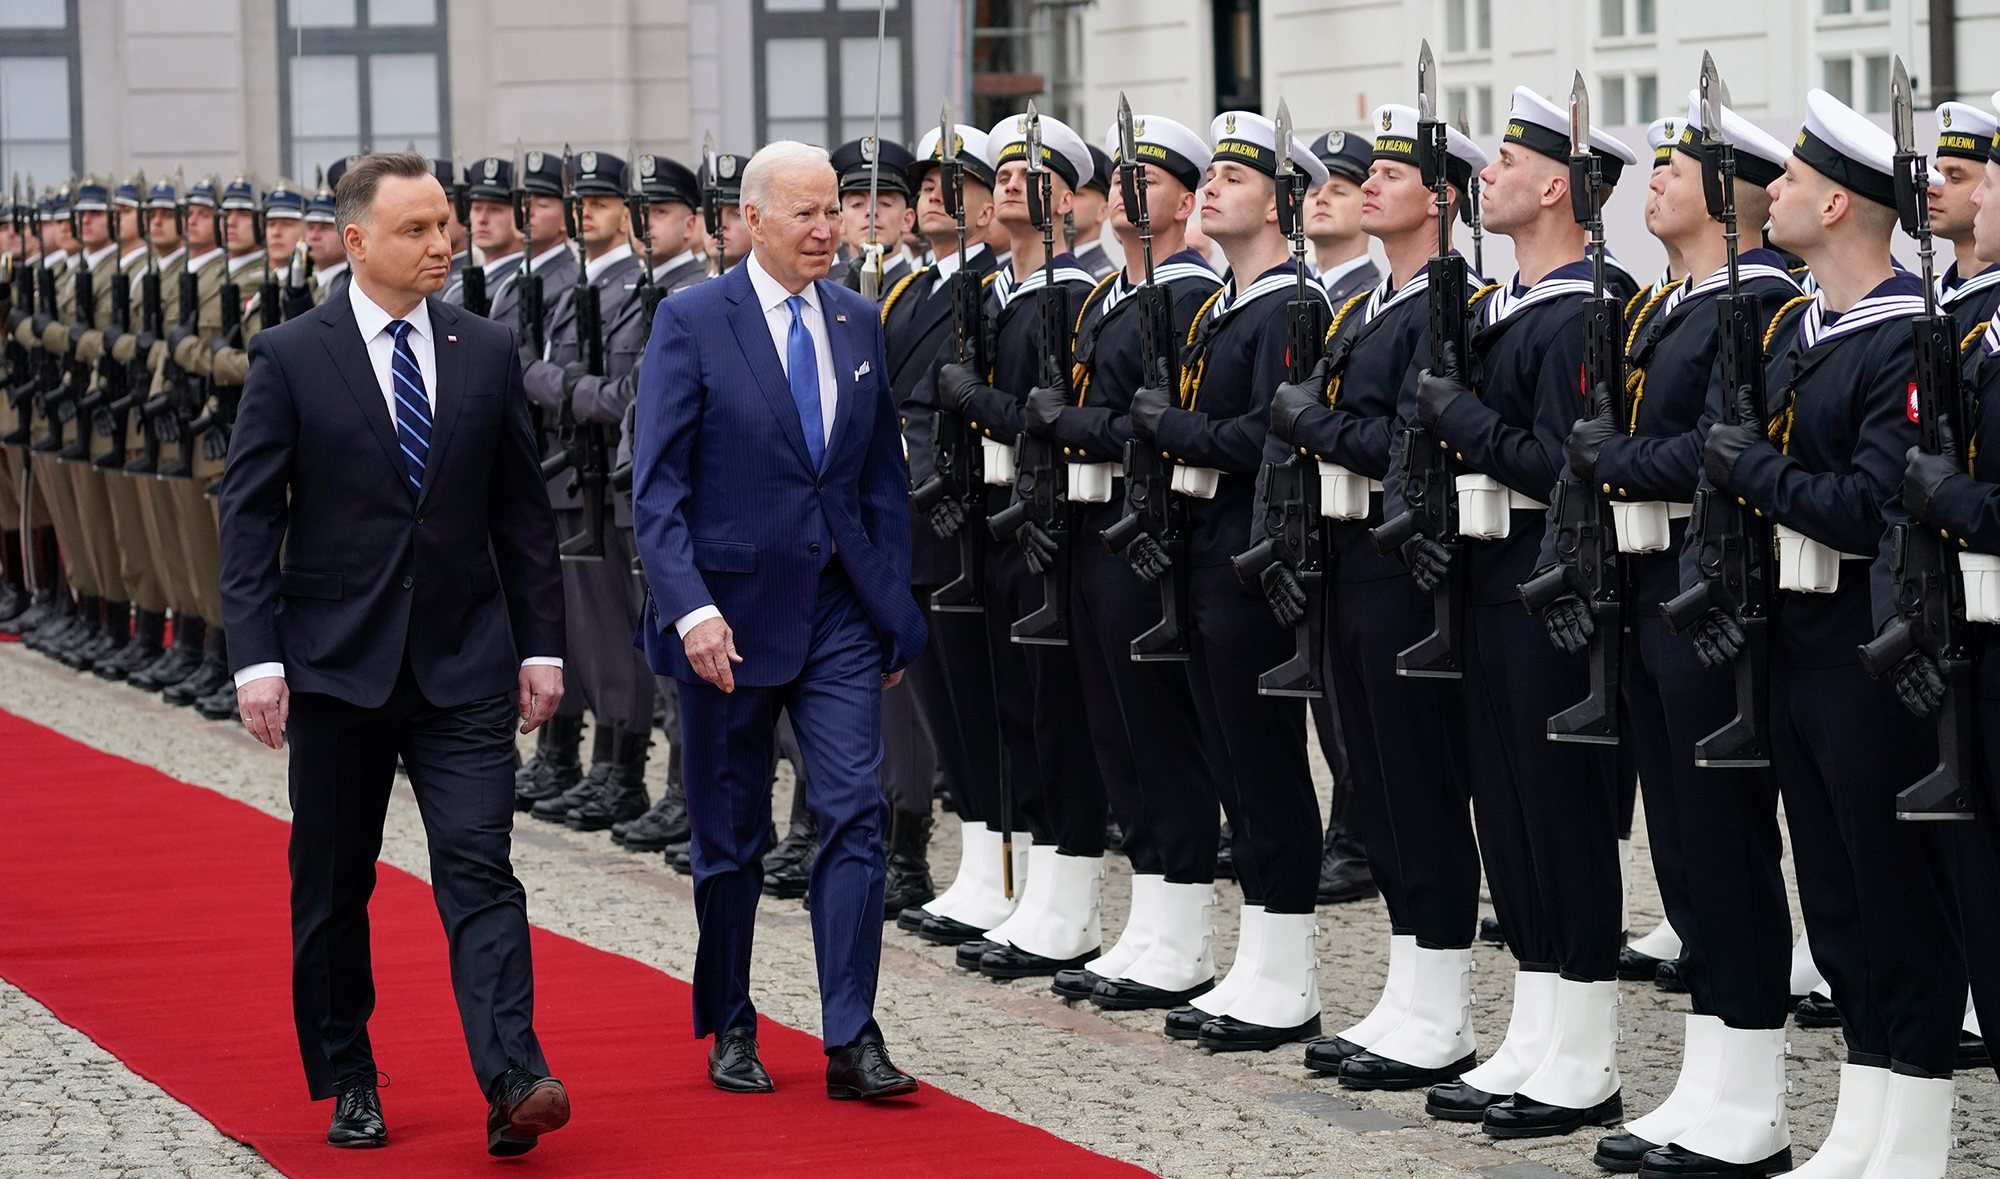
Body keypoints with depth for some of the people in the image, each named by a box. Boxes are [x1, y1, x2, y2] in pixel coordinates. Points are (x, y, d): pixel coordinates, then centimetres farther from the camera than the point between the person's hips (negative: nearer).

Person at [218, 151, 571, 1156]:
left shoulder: (487, 353, 7)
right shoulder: (289, 358, -2)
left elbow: (522, 511, 11)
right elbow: (250, 518, -3)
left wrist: (541, 645, 6)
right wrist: (257, 658, -10)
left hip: (465, 662, 1)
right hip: (336, 662, -1)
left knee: (479, 867, -10)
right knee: (332, 887, 8)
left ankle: (512, 1082, -18)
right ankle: (347, 1082, 21)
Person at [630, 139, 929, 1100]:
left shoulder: (859, 322, 7)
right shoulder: (691, 323, -7)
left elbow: (883, 477, 13)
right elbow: (656, 486, -11)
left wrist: (894, 607, 8)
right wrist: (691, 607, -21)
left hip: (838, 607, 3)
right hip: (732, 612, -3)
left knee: (855, 812, -7)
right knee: (730, 834, 8)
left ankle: (851, 1040, -5)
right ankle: (729, 1031, 23)